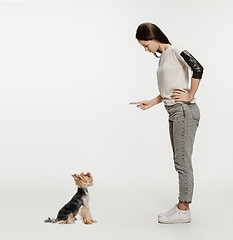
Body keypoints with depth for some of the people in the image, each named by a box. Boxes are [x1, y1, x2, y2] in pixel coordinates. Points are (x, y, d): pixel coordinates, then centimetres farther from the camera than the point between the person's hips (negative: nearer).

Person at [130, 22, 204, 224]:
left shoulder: (175, 50, -8)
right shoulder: (162, 56, 19)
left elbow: (198, 69, -23)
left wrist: (190, 96, -17)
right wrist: (150, 103, 11)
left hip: (184, 111, -10)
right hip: (174, 113, 10)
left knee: (183, 161, -4)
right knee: (179, 161, 12)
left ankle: (183, 211, 5)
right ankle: (182, 206, 21)